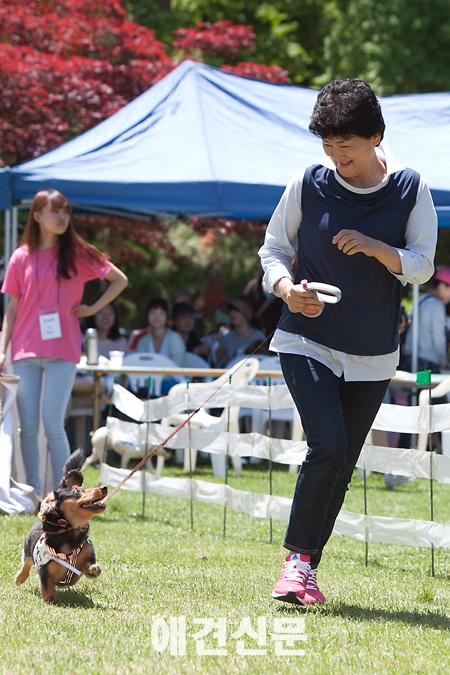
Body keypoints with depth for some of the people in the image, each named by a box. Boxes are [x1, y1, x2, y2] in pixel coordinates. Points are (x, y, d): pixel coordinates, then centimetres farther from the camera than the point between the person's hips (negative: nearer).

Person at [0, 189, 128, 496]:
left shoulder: (77, 254, 4)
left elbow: (120, 280, 10)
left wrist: (93, 308, 0)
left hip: (62, 350, -2)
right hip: (25, 352, 2)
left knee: (52, 424, -9)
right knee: (28, 426, 1)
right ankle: (33, 495, 9)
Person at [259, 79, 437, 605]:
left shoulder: (410, 189, -1)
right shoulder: (309, 183, -3)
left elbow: (422, 266, -2)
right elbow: (274, 249, 6)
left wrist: (376, 248, -21)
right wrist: (286, 288, -15)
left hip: (372, 353, 2)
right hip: (307, 341, -2)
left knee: (343, 463, 5)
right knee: (327, 444, -20)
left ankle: (306, 567, 17)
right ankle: (298, 557, -9)